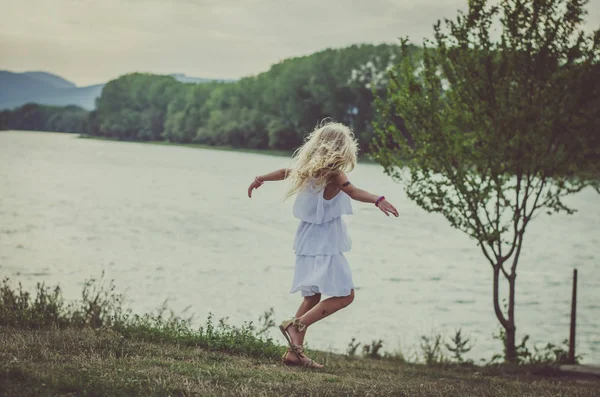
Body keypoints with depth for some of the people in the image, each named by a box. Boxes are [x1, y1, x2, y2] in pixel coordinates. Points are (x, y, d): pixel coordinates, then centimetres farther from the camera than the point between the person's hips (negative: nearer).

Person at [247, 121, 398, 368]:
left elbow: (285, 172, 26)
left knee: (313, 297, 15)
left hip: (307, 242, 9)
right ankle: (296, 325, -15)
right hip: (325, 245, -9)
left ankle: (294, 352, 11)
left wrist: (260, 179, 45)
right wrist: (377, 200, -51)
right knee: (344, 295, -6)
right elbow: (353, 191, -35)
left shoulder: (309, 168, 9)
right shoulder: (333, 173, -15)